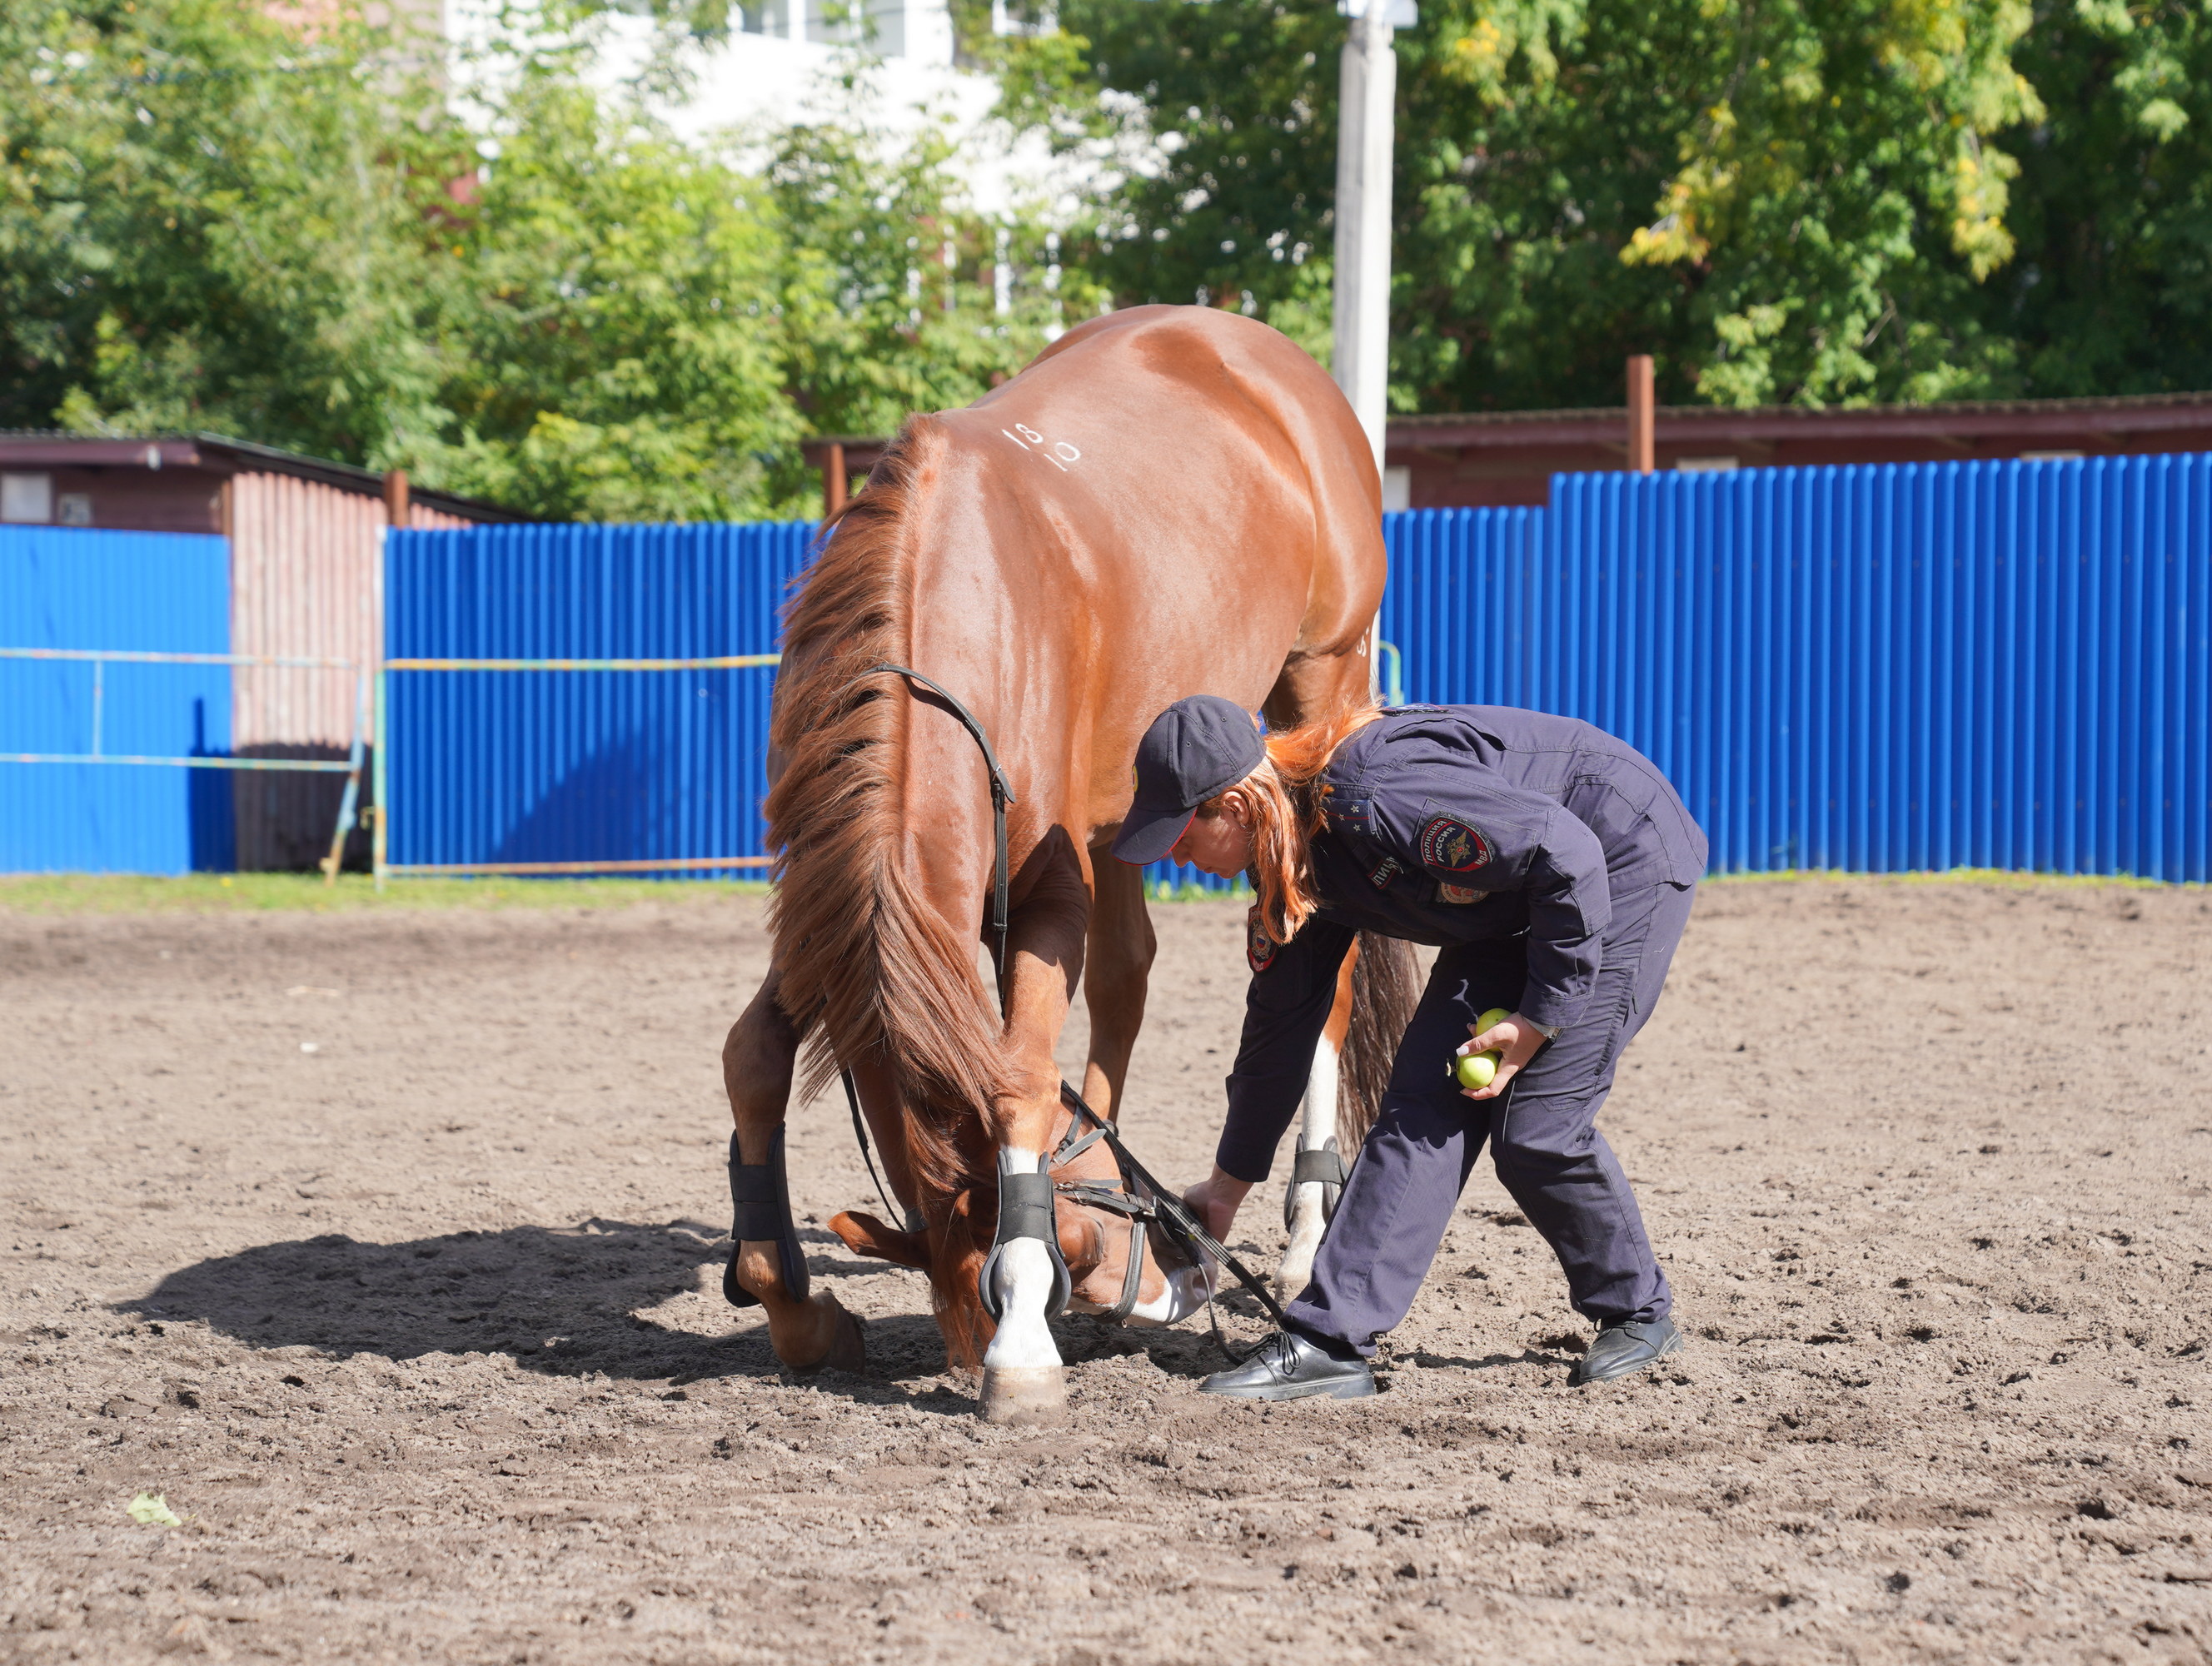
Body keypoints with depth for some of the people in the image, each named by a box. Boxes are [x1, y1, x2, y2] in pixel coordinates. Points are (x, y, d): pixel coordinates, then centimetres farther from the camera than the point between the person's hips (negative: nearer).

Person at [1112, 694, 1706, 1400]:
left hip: (1625, 859, -9)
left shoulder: (1374, 798, -33)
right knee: (1424, 1100, -3)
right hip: (1513, 903, 9)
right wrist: (1229, 1183, 16)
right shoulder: (1293, 853, -3)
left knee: (1535, 1128, -12)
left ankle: (1639, 1314, 11)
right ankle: (1328, 1339, -4)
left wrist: (1542, 1016, -23)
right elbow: (1280, 1019, 10)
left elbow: (1566, 853, -31)